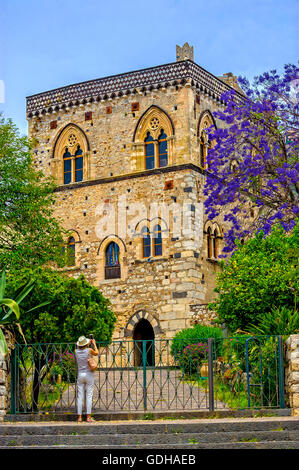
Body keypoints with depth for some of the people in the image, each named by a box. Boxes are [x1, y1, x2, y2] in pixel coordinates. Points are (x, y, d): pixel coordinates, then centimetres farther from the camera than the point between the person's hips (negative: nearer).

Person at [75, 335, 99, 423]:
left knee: (80, 396, 5)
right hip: (89, 374, -3)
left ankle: (79, 417, 4)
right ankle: (88, 417, -3)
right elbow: (96, 353, 11)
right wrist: (94, 344, 23)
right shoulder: (89, 350, -10)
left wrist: (88, 343, 27)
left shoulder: (76, 351, -2)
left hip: (80, 375, 3)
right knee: (89, 396, 0)